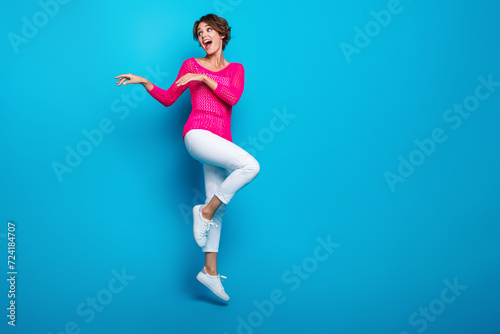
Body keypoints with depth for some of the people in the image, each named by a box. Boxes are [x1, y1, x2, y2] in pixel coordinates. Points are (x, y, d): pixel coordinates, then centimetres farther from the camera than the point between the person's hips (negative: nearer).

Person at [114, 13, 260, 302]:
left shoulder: (236, 69, 17)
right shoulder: (191, 65, 13)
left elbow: (233, 97, -3)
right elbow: (168, 99, 13)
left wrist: (204, 78, -10)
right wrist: (144, 82, 1)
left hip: (220, 141, 4)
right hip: (198, 133, -4)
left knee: (218, 205, 1)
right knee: (251, 166, -25)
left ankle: (210, 271, 7)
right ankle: (205, 211, -10)